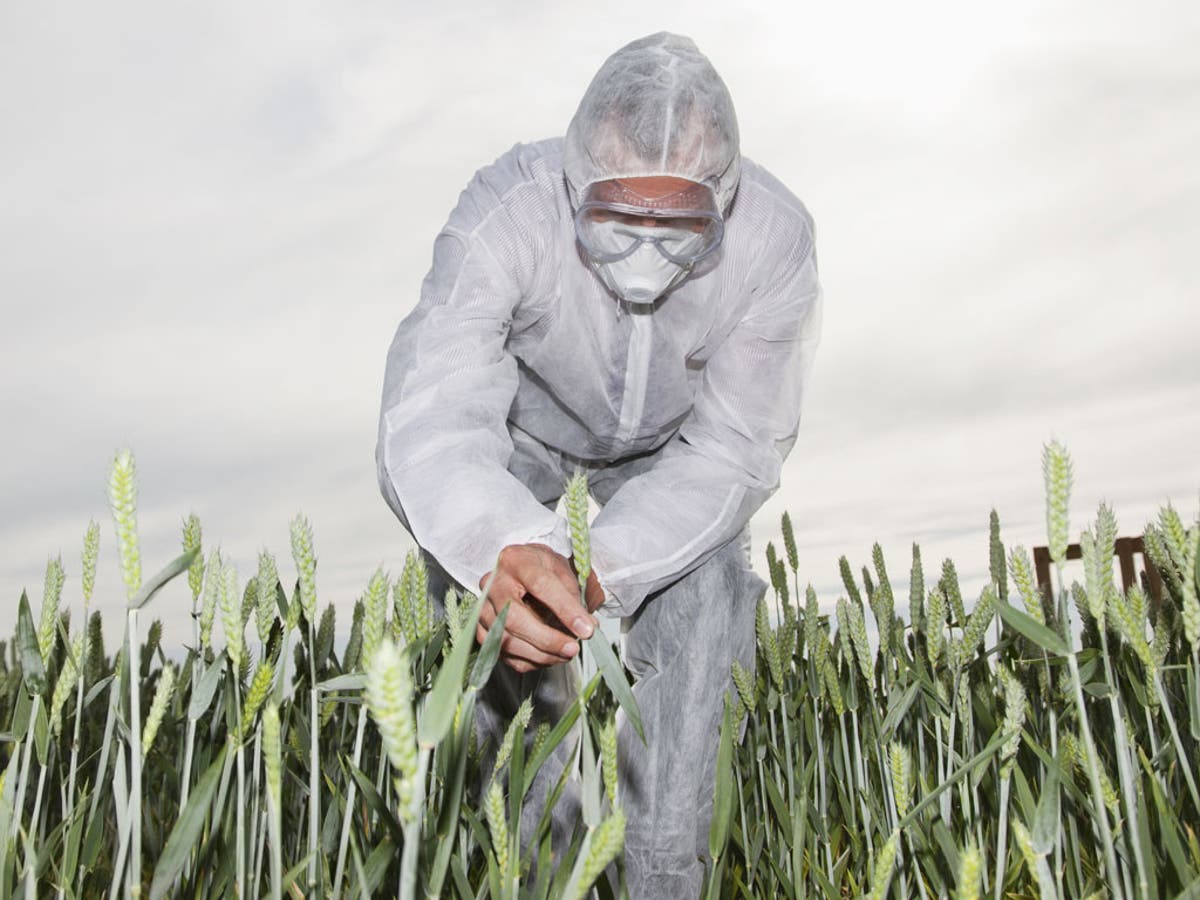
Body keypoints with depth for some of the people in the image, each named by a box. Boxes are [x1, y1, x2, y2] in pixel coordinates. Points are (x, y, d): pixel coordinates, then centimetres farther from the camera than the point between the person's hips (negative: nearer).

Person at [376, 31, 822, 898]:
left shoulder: (775, 240, -33)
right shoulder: (506, 210, -39)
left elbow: (734, 448, -31)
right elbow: (434, 410, -49)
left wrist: (598, 569, -46)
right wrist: (505, 545, -71)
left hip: (674, 437, 1)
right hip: (527, 413, 0)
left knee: (697, 606, -16)